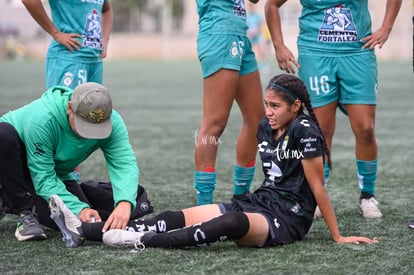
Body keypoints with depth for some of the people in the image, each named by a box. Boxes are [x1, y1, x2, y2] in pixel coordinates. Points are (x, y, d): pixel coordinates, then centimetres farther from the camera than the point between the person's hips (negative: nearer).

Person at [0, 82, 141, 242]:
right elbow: (44, 178, -36)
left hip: (57, 172, 5)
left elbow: (124, 164, -34)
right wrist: (79, 209, -47)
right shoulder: (42, 119, -39)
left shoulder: (112, 122, -25)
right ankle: (24, 211, -21)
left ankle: (13, 198, 12)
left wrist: (124, 202, -53)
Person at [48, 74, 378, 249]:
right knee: (178, 217, -9)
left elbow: (317, 187, -11)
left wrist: (338, 237, -9)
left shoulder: (304, 130, -12)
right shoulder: (266, 128, 11)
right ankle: (84, 231, -21)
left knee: (234, 222, -40)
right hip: (259, 202, 7)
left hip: (287, 219, -7)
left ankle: (141, 241, -46)